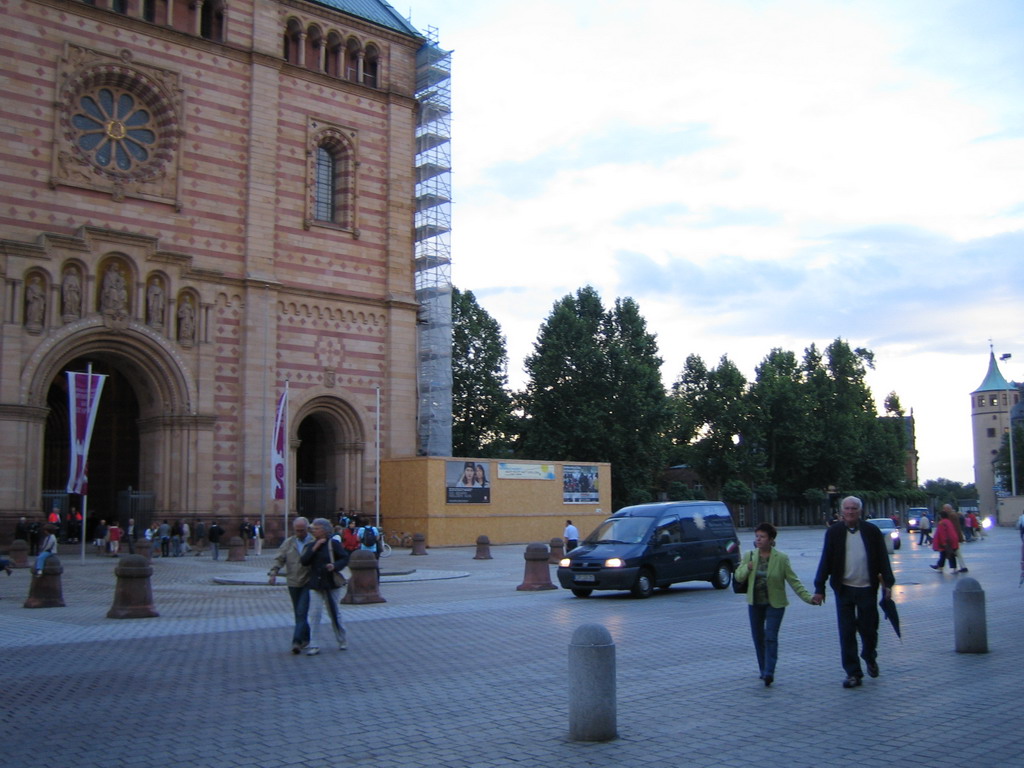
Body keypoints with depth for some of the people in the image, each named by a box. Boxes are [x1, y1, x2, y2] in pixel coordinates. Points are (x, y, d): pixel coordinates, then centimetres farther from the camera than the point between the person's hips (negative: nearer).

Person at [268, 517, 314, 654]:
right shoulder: (288, 543, 7)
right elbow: (279, 559, 5)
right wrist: (273, 573, -9)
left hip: (308, 583, -5)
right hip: (293, 583, 5)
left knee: (302, 613, -12)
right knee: (298, 613, 13)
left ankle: (297, 641, -13)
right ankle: (306, 638, 25)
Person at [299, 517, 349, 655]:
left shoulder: (333, 543, -5)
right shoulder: (311, 545, 7)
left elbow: (345, 558, -6)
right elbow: (304, 561, -4)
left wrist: (335, 566, -23)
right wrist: (314, 548, -14)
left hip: (331, 583, -3)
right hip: (315, 584, 3)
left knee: (334, 613, 8)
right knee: (315, 614, -5)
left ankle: (342, 641, 26)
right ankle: (314, 646, -2)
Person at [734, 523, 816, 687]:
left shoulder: (781, 558, -7)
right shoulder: (749, 556, 3)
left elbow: (793, 580, -4)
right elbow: (738, 577, 6)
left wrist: (807, 597, -11)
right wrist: (746, 568, -15)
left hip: (775, 604, -4)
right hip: (755, 603, 4)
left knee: (771, 637, -11)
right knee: (758, 637, 10)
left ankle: (769, 672, -13)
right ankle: (764, 670, 23)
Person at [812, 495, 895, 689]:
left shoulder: (872, 531, 1)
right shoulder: (833, 532, 1)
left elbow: (883, 559, 4)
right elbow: (825, 561, 0)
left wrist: (888, 583, -4)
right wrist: (819, 588, -4)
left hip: (867, 589, 0)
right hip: (844, 589, 0)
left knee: (869, 629, 8)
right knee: (847, 633, 1)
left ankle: (870, 658, 38)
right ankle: (853, 673, 9)